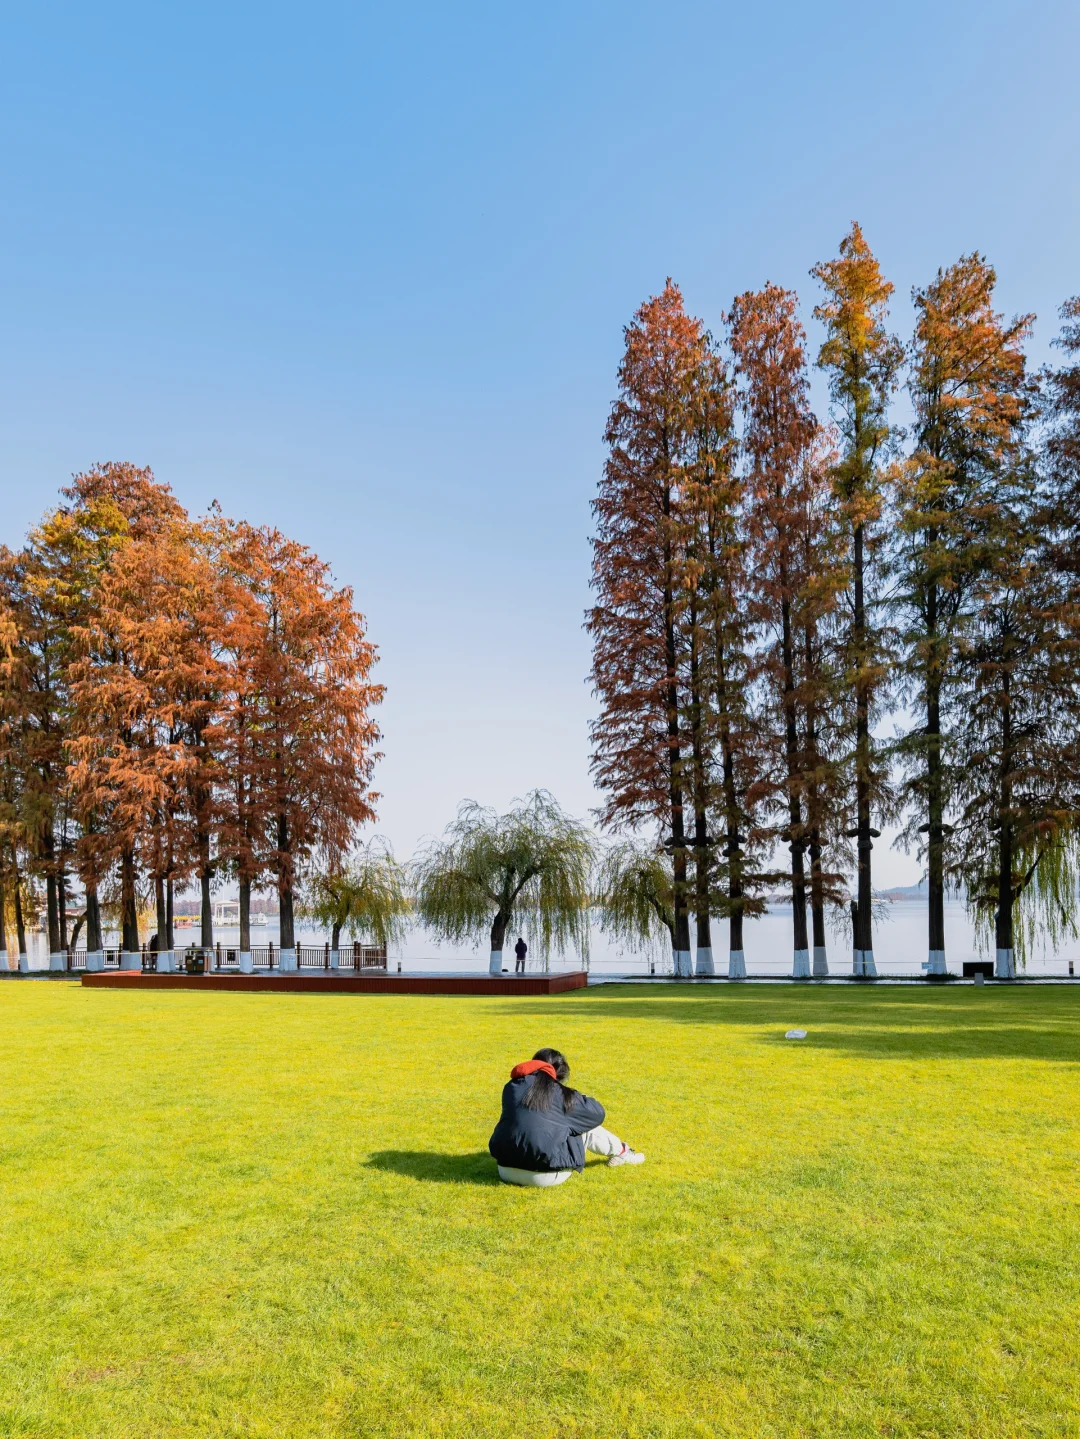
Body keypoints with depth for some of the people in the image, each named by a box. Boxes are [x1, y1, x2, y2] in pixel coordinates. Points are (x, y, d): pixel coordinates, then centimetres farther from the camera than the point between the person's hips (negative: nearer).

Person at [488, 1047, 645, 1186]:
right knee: (587, 1125, 17)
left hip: (506, 1172, 4)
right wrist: (583, 1100, 34)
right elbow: (597, 1113, 13)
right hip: (546, 1176, -4)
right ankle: (621, 1152, 41)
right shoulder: (561, 1094, -1)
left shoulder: (512, 1087, 7)